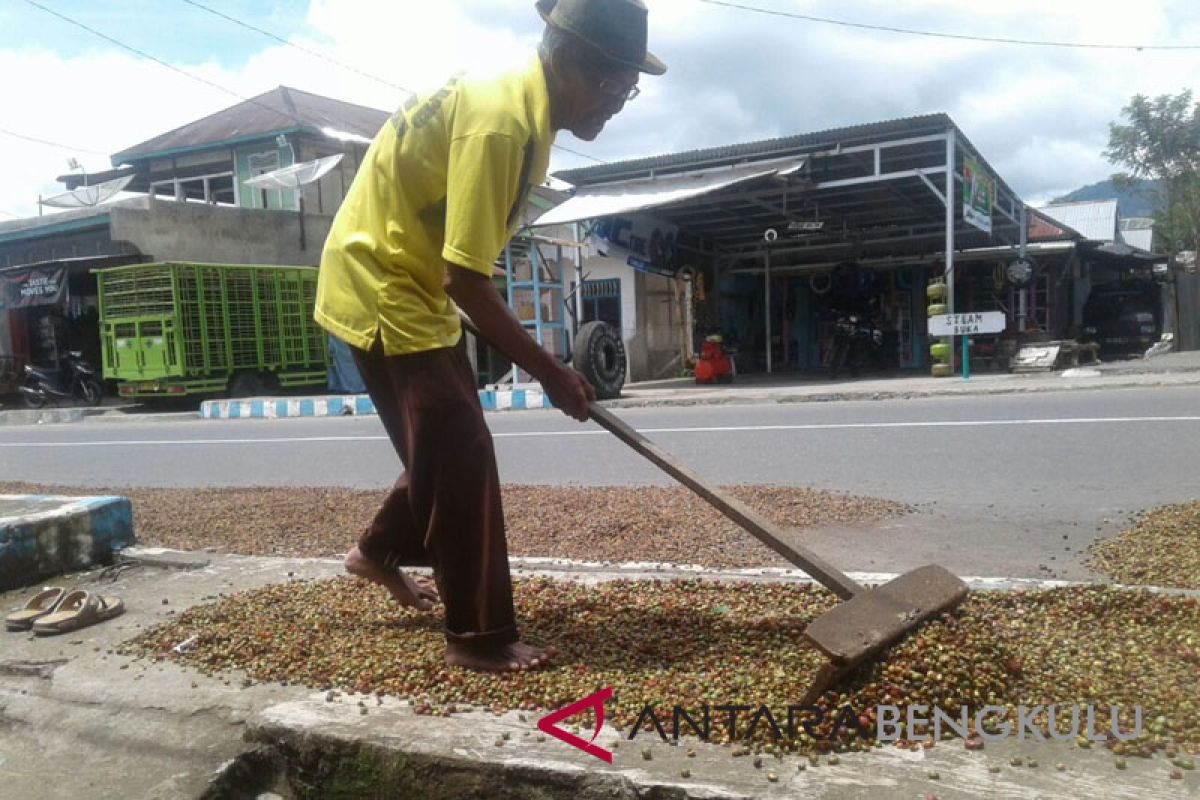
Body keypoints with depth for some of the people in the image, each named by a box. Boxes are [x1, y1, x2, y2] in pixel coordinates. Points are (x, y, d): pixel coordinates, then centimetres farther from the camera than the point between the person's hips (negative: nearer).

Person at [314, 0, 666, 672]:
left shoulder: (522, 108, 3)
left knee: (446, 444, 17)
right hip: (380, 285, -9)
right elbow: (467, 280, -29)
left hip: (416, 283, 10)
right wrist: (549, 371, -22)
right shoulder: (497, 121, -27)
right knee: (462, 451, -10)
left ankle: (379, 552, 40)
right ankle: (480, 637, 1)